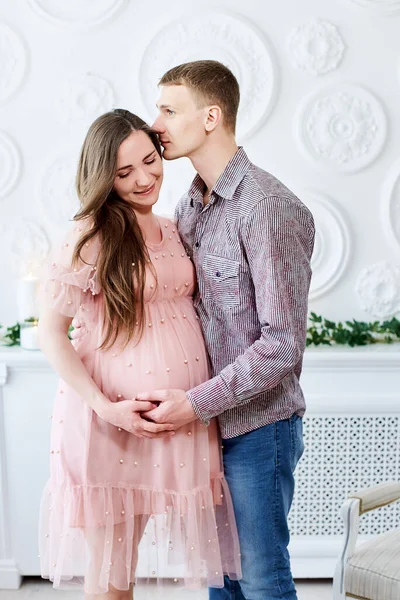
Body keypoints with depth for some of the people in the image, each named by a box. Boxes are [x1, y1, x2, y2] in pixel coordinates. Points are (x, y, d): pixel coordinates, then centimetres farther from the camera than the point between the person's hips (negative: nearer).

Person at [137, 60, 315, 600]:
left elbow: (283, 342, -21)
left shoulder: (268, 207, -18)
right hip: (207, 420, 7)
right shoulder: (189, 206, 8)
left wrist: (197, 403, -19)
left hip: (257, 425, -7)